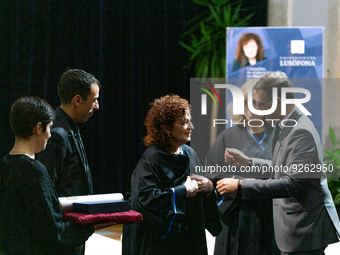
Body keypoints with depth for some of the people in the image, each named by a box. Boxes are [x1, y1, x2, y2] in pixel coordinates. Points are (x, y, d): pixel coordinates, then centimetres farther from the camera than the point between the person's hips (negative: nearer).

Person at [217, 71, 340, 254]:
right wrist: (248, 162, 12)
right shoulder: (284, 127, 11)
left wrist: (240, 186, -27)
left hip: (305, 228, -10)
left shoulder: (302, 132, -21)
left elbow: (291, 184, -27)